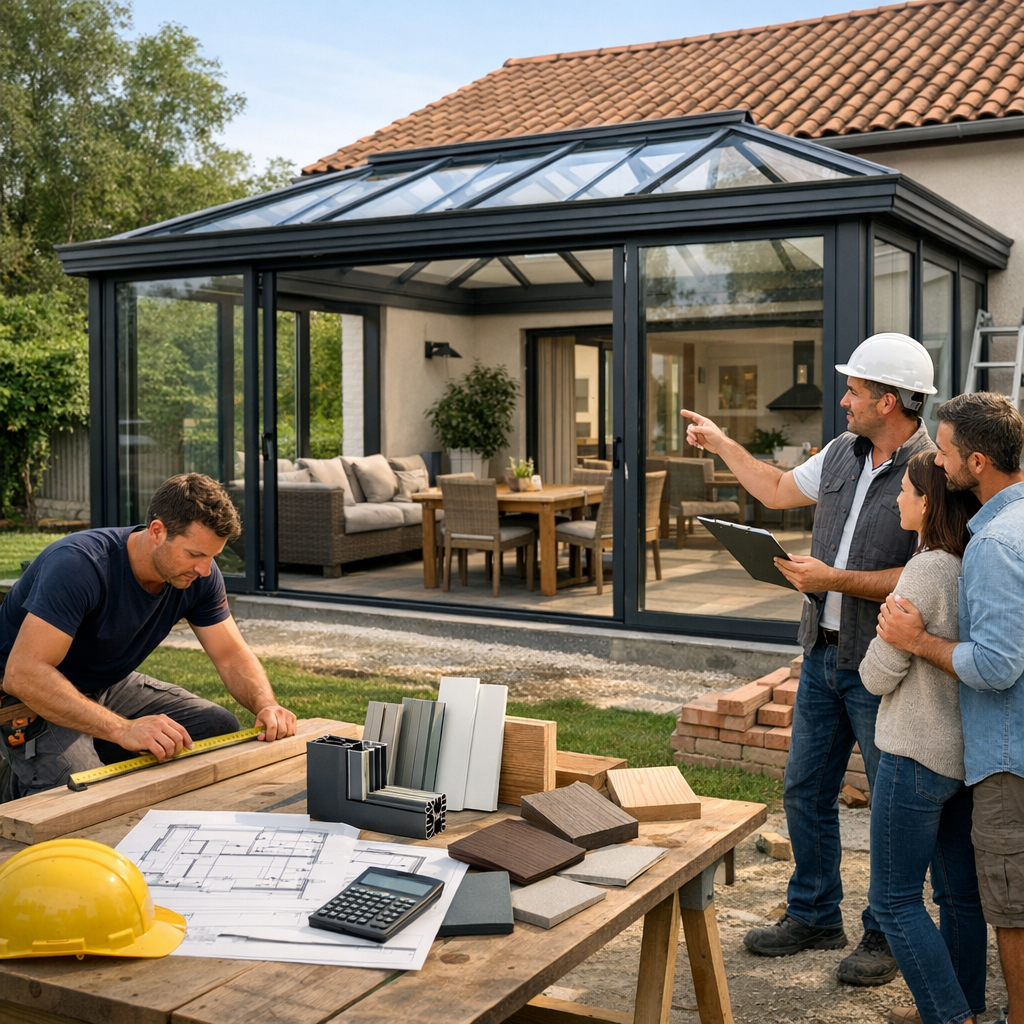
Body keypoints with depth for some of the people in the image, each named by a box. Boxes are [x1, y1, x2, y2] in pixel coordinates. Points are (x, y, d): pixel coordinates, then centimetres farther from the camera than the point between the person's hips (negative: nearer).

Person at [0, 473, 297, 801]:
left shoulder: (199, 576, -12)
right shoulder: (79, 565, -32)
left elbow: (232, 656, -3)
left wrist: (266, 706, -25)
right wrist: (123, 729, -48)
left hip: (109, 687, 7)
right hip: (32, 699, -6)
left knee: (221, 727, -7)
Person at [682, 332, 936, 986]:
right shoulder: (842, 454, 7)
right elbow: (779, 491, 24)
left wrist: (835, 579, -19)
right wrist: (721, 444, 27)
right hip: (824, 654, 8)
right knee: (806, 791, 14)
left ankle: (886, 935, 23)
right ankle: (815, 917, 30)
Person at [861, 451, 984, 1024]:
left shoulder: (926, 571, -20)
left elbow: (879, 673, -15)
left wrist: (875, 663, 4)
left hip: (918, 753, -8)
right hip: (968, 754, 8)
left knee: (895, 900, 2)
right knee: (961, 895, 17)